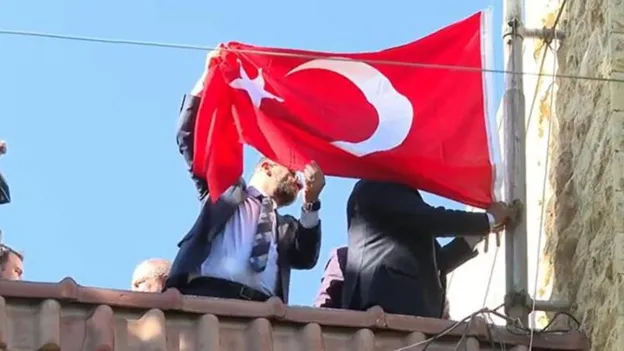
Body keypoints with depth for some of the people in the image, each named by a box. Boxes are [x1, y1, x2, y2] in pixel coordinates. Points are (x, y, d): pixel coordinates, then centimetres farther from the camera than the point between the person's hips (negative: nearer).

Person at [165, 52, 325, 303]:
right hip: (207, 293, -3)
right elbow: (188, 137, 22)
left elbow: (305, 259, 17)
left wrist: (311, 204, 8)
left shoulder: (286, 226, 36)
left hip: (261, 308, 3)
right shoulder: (226, 189, 29)